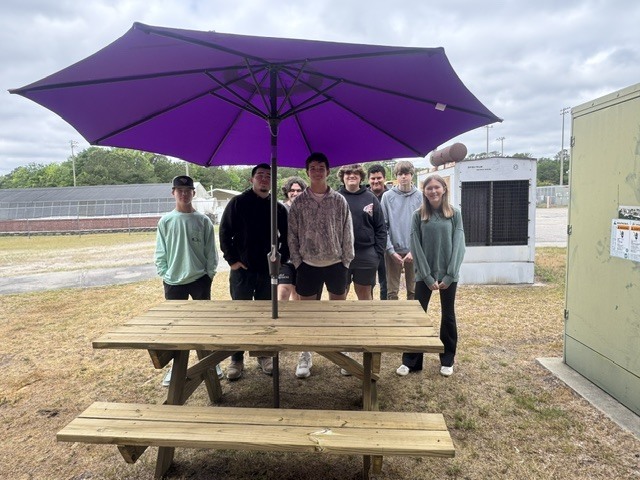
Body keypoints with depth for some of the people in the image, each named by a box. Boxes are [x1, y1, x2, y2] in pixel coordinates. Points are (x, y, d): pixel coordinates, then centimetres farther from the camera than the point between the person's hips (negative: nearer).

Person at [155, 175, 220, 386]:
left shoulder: (203, 220, -2)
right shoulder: (165, 221, 0)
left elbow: (211, 250, 1)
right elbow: (160, 252, 3)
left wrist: (209, 273, -4)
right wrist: (164, 274, -3)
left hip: (200, 279, 0)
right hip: (174, 281, 1)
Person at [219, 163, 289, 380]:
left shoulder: (279, 208, 6)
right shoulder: (237, 203, -2)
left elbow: (287, 237, 12)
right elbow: (225, 233, -3)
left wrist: (281, 259, 2)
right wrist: (232, 260, -7)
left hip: (268, 271, 2)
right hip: (242, 270, -2)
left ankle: (264, 355, 26)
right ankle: (236, 359, 18)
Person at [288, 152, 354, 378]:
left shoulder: (339, 200, -1)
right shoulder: (299, 202, -1)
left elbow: (347, 234, 0)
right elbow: (292, 235, 1)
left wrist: (346, 263, -3)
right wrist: (297, 262, -4)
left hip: (336, 264, 0)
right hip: (308, 265, 0)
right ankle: (305, 356, 23)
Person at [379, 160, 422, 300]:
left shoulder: (420, 197, 1)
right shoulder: (387, 197, 0)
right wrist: (391, 251, -9)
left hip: (414, 252, 1)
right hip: (393, 251, 0)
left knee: (414, 291, 10)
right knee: (392, 291, 6)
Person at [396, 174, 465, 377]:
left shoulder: (455, 214, 0)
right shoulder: (418, 216, -1)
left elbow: (459, 246, -4)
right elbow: (416, 248, -5)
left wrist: (449, 275, -11)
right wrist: (428, 277, -9)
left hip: (449, 274, 1)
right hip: (424, 274, 0)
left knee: (448, 316, 10)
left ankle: (447, 360, 25)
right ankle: (410, 361, 12)